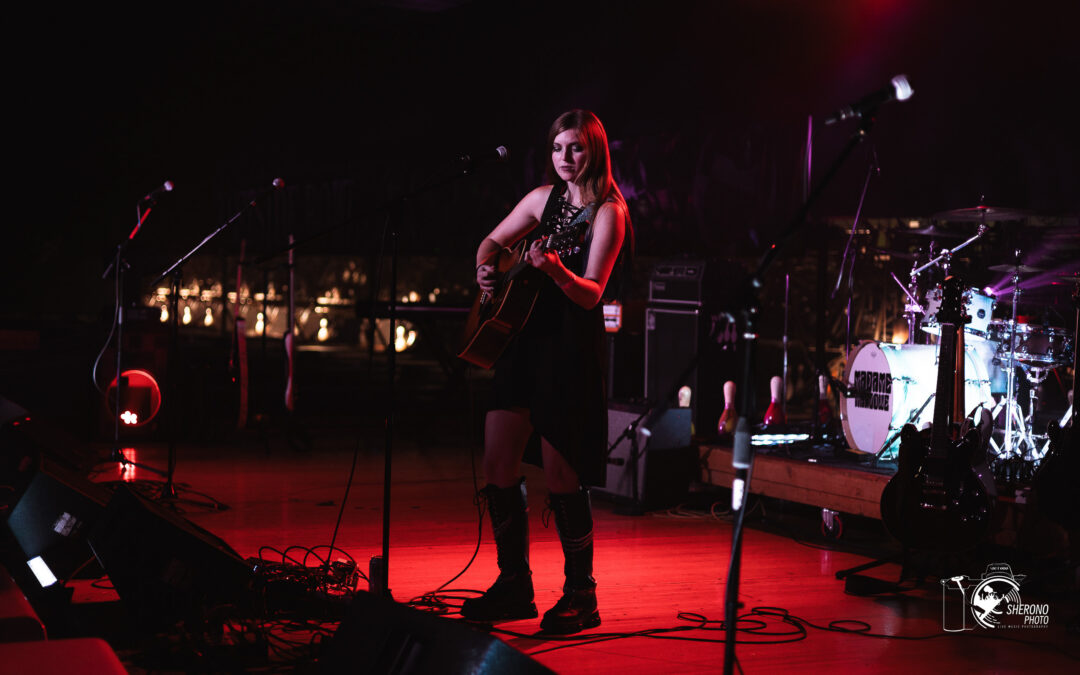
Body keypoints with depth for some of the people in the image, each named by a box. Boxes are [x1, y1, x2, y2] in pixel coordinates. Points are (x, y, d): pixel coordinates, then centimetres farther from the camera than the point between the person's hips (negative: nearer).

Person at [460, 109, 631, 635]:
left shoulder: (607, 212, -8)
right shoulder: (545, 197, 11)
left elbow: (592, 294, -17)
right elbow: (493, 241, 22)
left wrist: (556, 270, -35)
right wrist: (486, 268, 0)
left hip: (570, 347, -7)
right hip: (522, 338, 7)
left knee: (560, 478, -5)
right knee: (497, 467, 6)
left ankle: (580, 597, 10)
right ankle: (514, 587, 19)